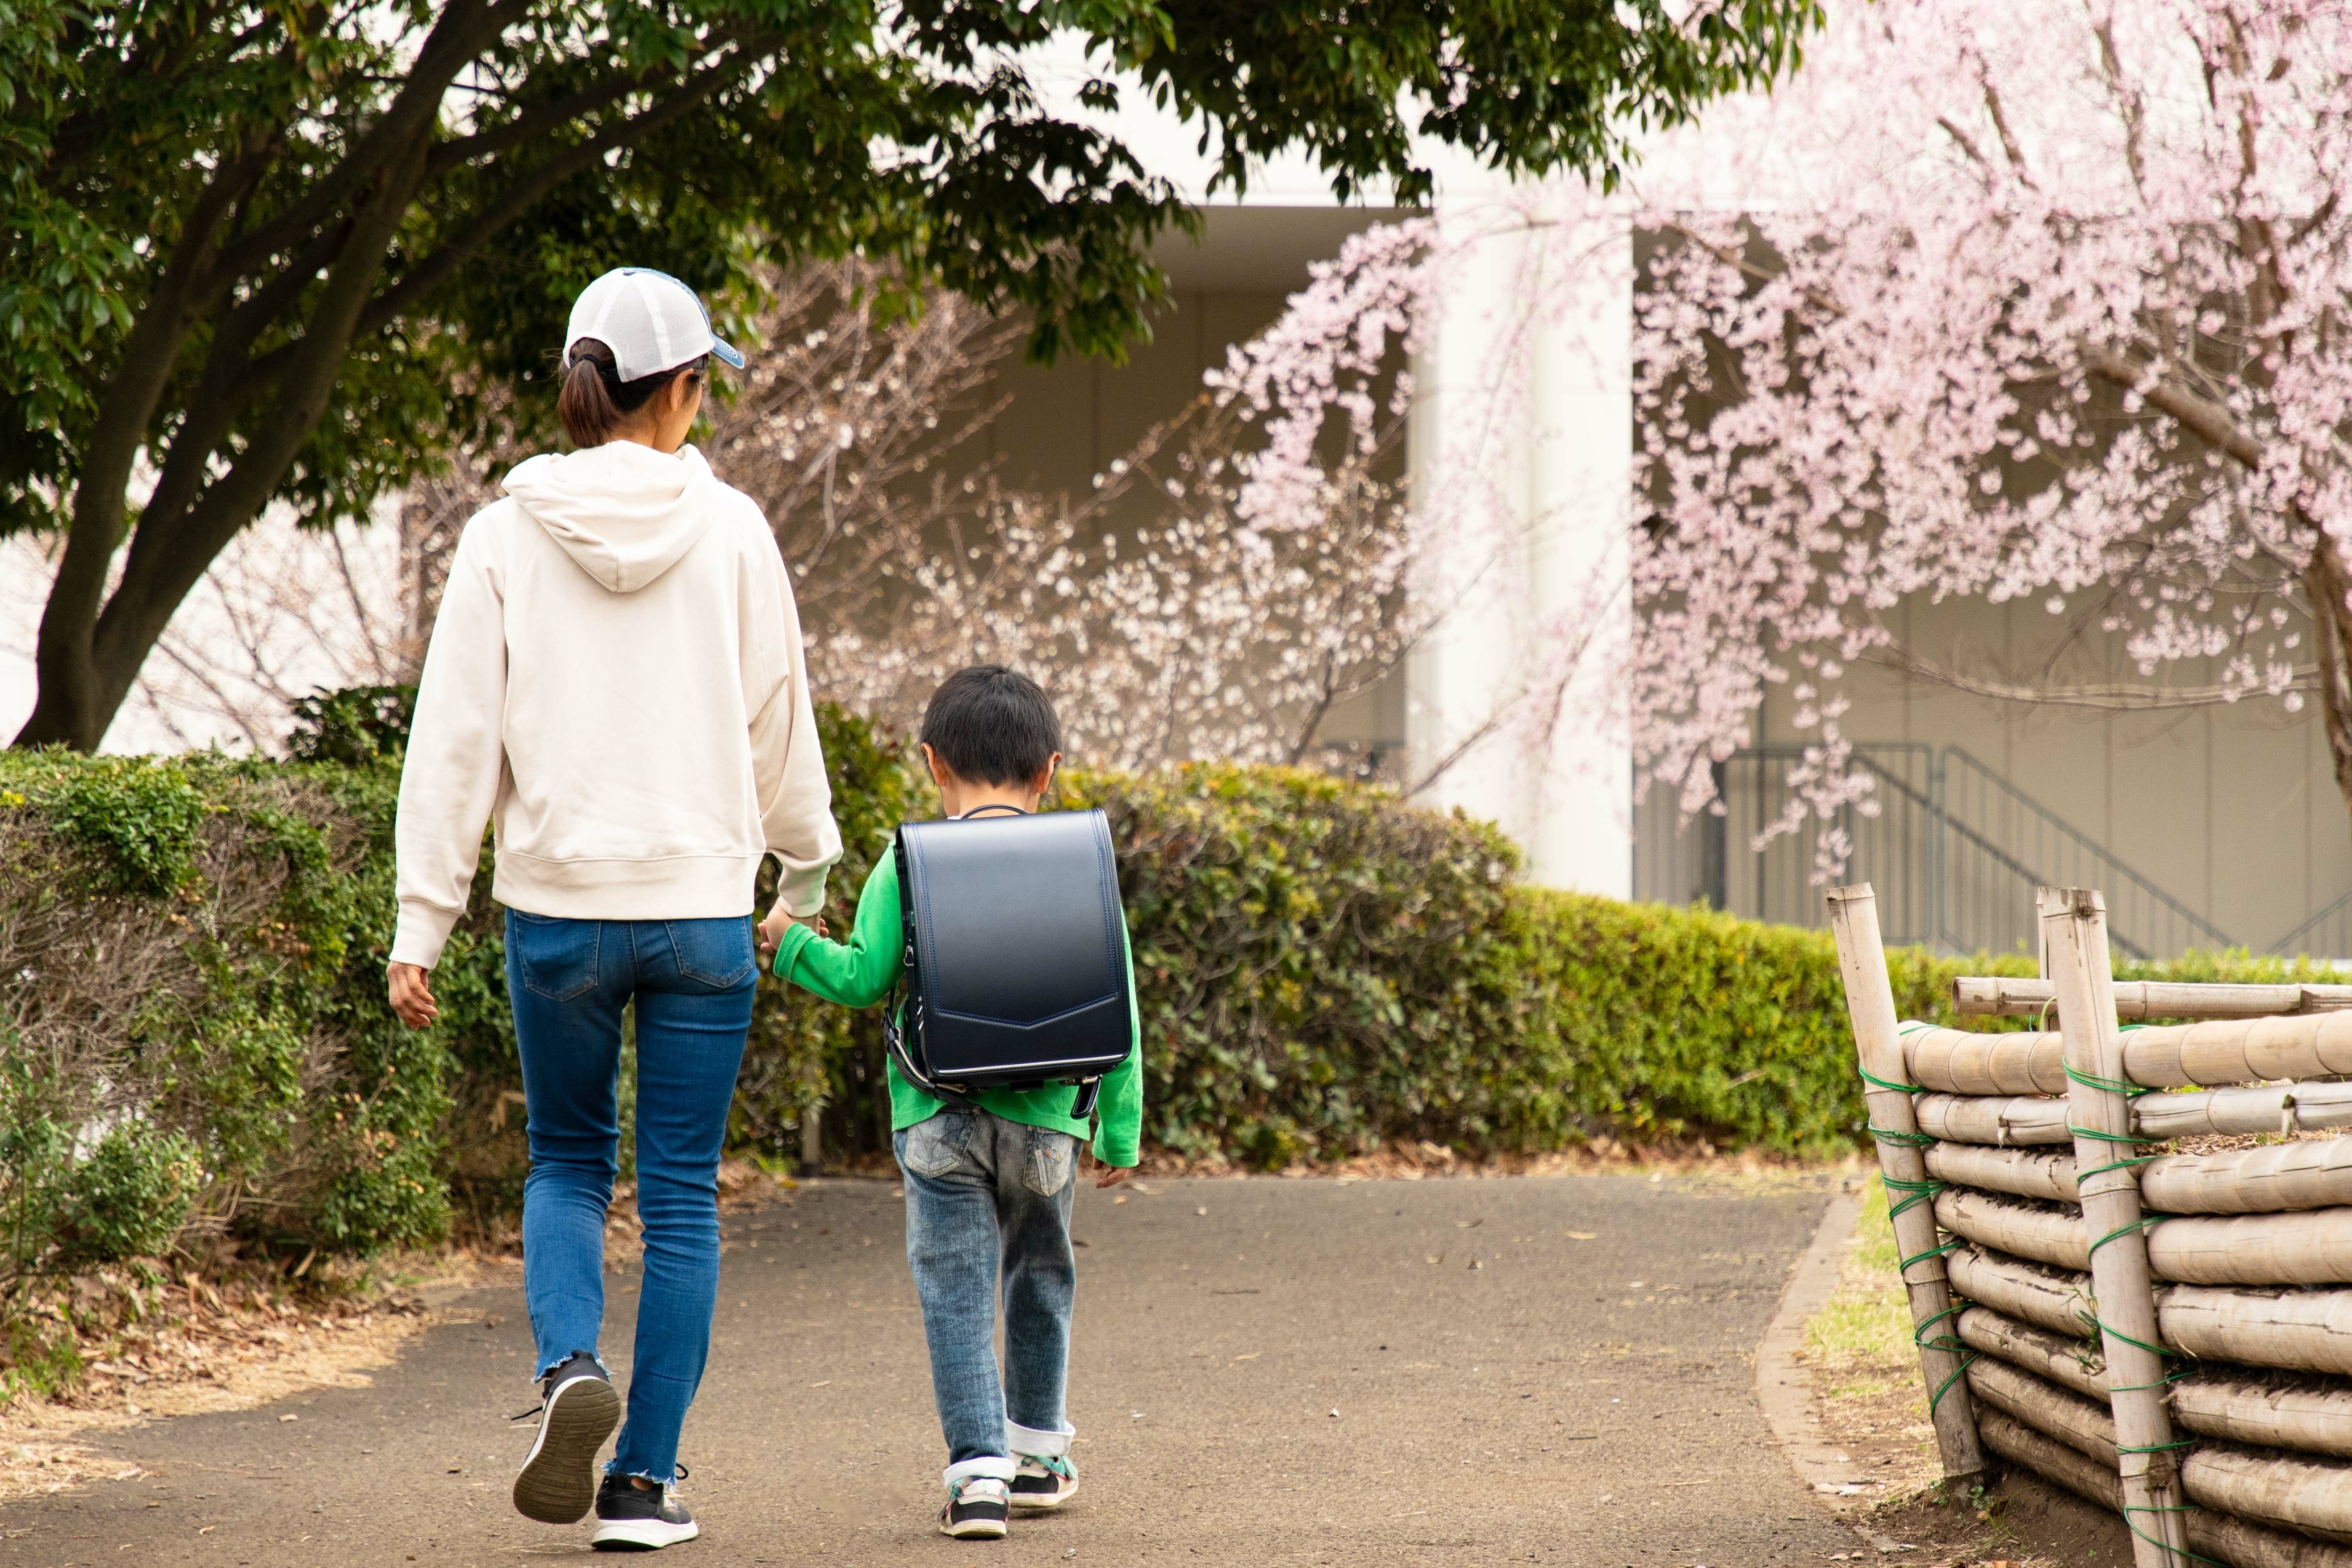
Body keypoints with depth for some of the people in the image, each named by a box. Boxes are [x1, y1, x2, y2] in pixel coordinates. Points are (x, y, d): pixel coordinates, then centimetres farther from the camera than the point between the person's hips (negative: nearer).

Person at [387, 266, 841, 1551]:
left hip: (557, 905, 1)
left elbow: (456, 741, -3)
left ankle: (570, 1365, -8)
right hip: (699, 902, -1)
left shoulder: (506, 537, -3)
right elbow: (778, 720, 3)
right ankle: (645, 1480, 7)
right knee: (682, 1193, 8)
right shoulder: (729, 531, -4)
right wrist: (805, 873, 18)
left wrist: (421, 923, 1)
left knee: (565, 1160, 19)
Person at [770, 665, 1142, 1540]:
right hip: (1043, 1116, 2)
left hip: (937, 1117, -2)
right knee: (1039, 1282, 20)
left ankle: (978, 1471, -10)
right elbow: (1116, 1008, 2)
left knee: (957, 1291, 1)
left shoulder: (910, 863, -2)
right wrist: (1120, 1128, 9)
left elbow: (863, 978, -5)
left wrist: (792, 946, 15)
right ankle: (1036, 1454, 33)